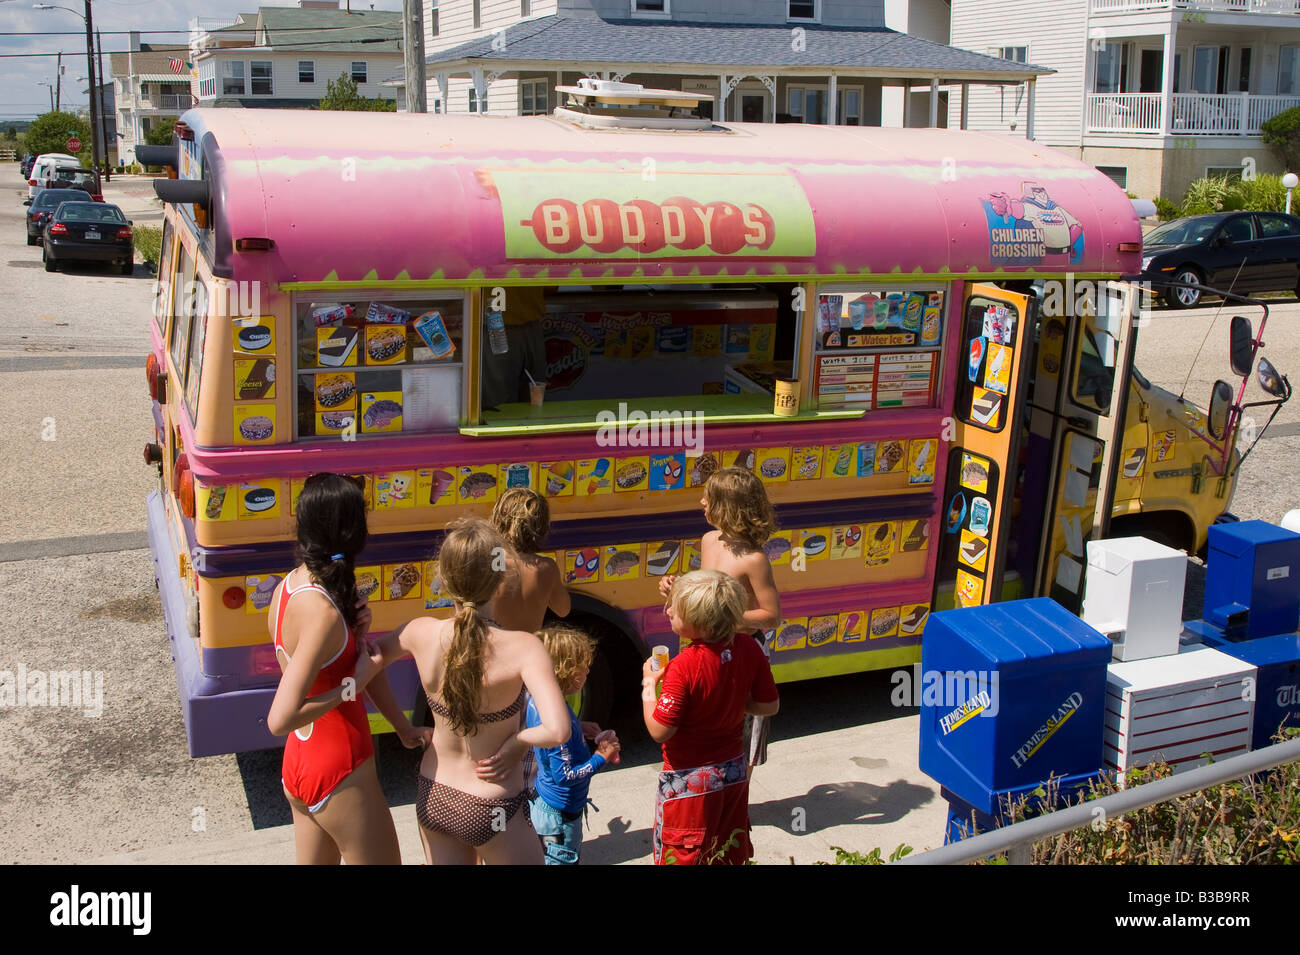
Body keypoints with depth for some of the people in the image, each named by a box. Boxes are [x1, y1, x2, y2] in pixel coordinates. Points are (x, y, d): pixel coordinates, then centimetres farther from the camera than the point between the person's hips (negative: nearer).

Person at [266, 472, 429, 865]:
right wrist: (354, 684, -23)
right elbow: (280, 720, -31)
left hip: (298, 766, 9)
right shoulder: (324, 613, -27)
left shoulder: (287, 587, 0)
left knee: (315, 859, 23)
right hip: (340, 778, -9)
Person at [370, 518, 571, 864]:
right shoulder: (524, 648, -26)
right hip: (492, 811, -4)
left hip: (431, 798, 4)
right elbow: (557, 731, -35)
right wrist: (516, 742, -20)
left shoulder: (421, 633, -14)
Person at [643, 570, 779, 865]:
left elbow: (660, 730, -23)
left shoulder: (684, 666, -28)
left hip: (689, 780, -6)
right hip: (734, 772, 6)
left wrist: (648, 685, -10)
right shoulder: (748, 649, -10)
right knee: (730, 854, 24)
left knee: (679, 857, 12)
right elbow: (769, 706, -1)